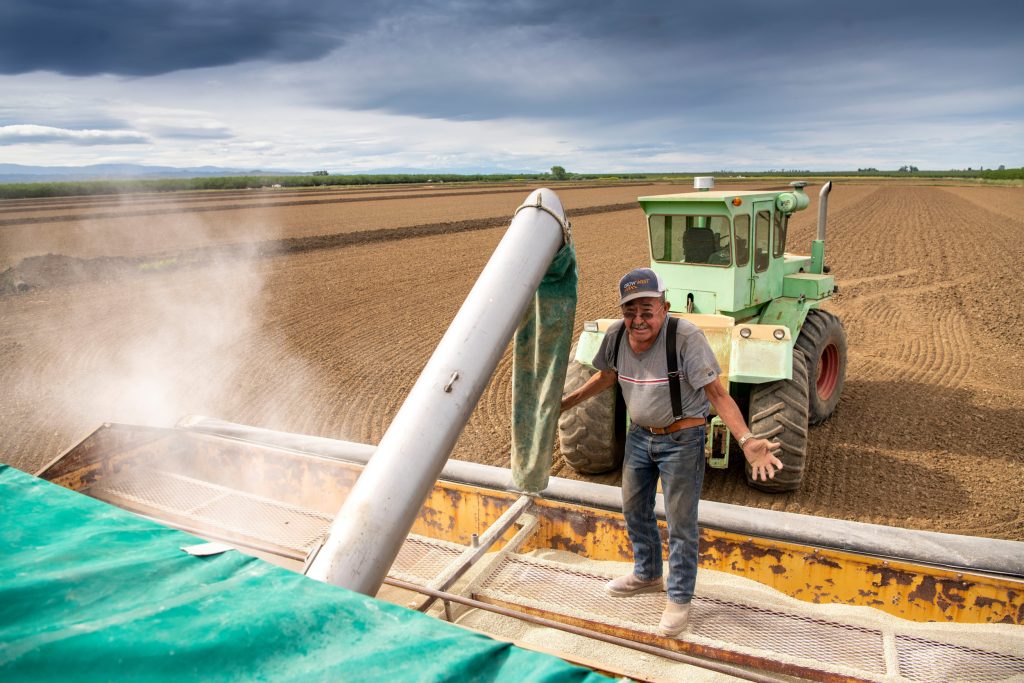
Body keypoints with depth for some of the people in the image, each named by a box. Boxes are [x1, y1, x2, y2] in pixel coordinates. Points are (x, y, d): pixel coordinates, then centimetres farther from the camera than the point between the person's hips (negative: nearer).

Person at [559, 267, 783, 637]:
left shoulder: (686, 337, -26)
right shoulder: (617, 336, -10)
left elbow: (716, 392, -25)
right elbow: (606, 377, 10)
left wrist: (746, 440, -37)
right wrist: (565, 402, 12)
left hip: (681, 439, -6)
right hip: (639, 435, 6)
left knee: (680, 522, 4)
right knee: (634, 509, 20)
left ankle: (679, 599, 25)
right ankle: (647, 575, 45)